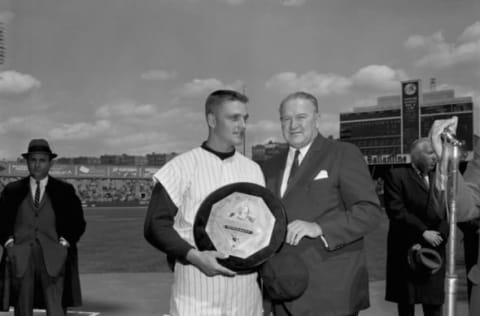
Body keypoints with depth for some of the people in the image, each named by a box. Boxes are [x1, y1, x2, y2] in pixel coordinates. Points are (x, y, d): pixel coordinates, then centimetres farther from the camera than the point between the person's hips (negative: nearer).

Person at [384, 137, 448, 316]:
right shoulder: (397, 176, -2)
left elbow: (447, 215, 6)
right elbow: (396, 211, -12)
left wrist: (425, 244, -8)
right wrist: (423, 232, -15)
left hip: (433, 250, 4)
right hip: (405, 252, -4)